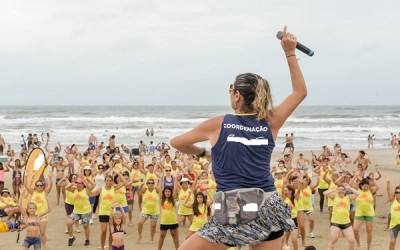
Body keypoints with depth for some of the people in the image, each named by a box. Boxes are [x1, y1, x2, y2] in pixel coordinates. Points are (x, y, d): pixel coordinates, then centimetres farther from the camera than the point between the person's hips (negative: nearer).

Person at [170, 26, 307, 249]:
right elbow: (300, 92, 17)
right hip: (268, 210, 3)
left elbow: (176, 142, 13)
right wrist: (290, 53, 16)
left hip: (233, 213, -3)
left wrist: (203, 153, 30)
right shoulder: (270, 123, 4)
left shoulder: (218, 125, 0)